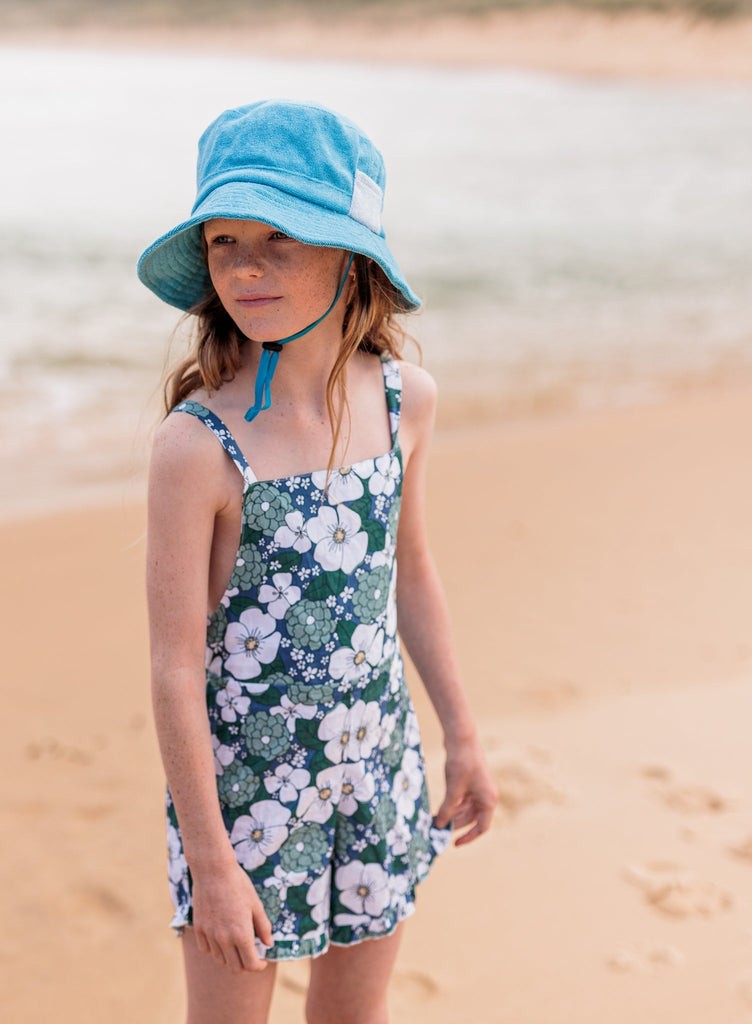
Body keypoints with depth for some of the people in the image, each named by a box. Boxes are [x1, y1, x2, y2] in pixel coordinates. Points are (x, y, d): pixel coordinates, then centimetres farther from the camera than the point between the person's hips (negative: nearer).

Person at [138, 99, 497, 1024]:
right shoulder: (197, 445, -23)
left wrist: (461, 736, 14)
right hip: (243, 782, -4)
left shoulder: (405, 399, -7)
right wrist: (211, 863, -15)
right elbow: (175, 667, -18)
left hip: (378, 768, 5)